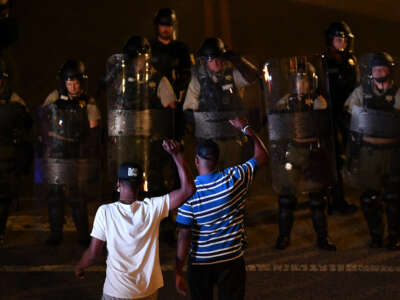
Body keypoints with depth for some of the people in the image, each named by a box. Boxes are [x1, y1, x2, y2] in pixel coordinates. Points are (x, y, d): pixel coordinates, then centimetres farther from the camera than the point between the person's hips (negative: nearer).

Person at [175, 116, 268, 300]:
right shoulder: (234, 179, -12)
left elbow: (184, 236, -15)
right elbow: (261, 156, 3)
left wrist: (178, 272, -8)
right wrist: (246, 128, 13)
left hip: (199, 264, -1)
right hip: (232, 261, 1)